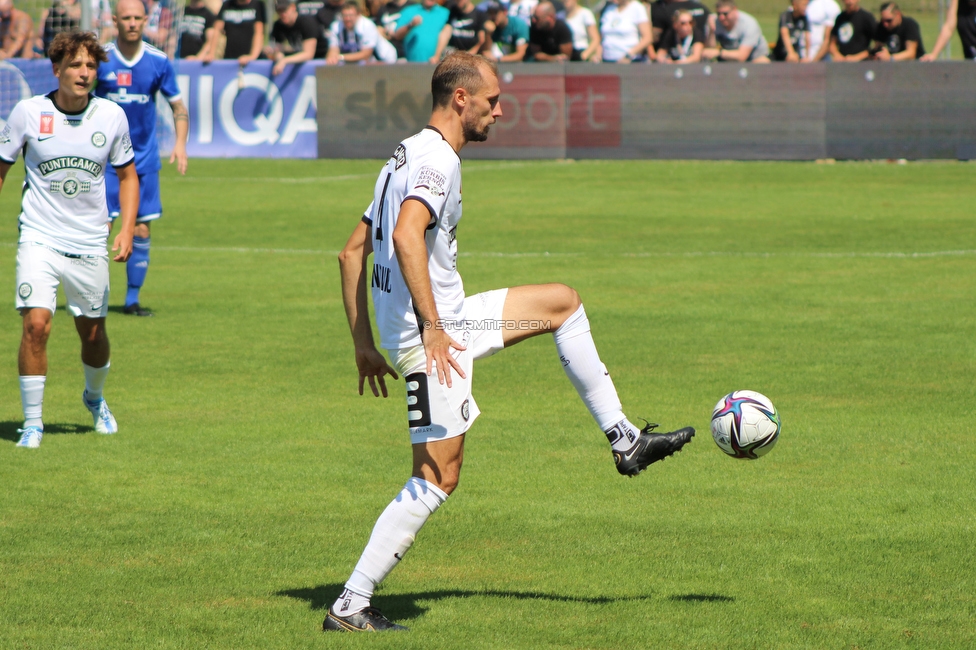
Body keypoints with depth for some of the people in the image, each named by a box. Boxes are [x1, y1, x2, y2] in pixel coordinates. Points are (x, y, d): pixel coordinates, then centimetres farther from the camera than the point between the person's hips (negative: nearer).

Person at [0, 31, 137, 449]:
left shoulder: (112, 116, -2)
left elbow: (127, 174, 11)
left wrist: (127, 228, -1)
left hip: (90, 243, 2)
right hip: (39, 238, -2)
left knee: (93, 333, 11)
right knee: (36, 324, -18)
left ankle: (94, 397, 42)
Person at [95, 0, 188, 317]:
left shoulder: (159, 62, 0)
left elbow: (177, 105, 9)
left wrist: (180, 143, -6)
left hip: (145, 159, 2)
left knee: (141, 230, 1)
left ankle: (132, 299, 11)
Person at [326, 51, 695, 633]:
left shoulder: (408, 155, 17)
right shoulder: (437, 159, -14)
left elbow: (353, 250, 19)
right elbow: (406, 235, -32)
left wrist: (364, 342, 20)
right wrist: (431, 327, -35)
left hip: (443, 322, 10)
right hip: (435, 332, -10)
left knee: (562, 302, 20)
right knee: (438, 478, -8)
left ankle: (624, 439, 21)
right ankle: (350, 606, -6)